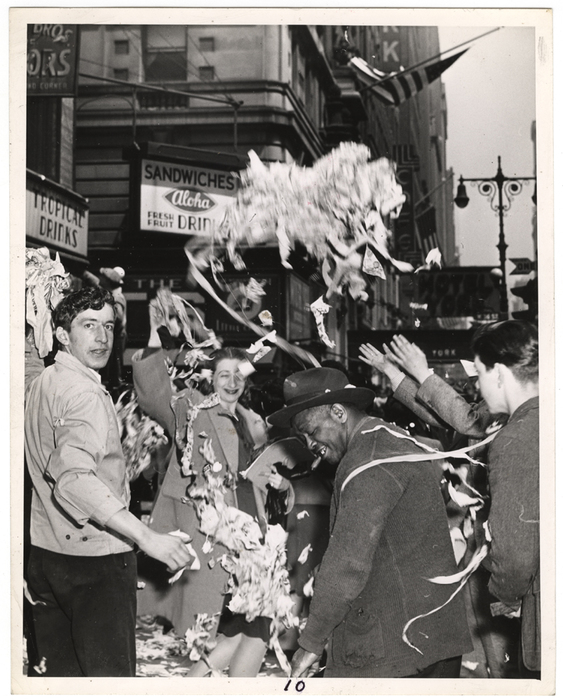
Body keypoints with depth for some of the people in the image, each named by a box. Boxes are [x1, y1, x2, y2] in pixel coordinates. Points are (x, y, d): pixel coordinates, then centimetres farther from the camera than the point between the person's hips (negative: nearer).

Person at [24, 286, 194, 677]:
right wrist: (147, 537, -36)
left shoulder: (43, 384, 11)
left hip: (45, 553, 9)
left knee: (59, 670, 16)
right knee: (109, 672, -1)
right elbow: (75, 480, -33)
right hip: (94, 557, -9)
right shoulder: (85, 394, -18)